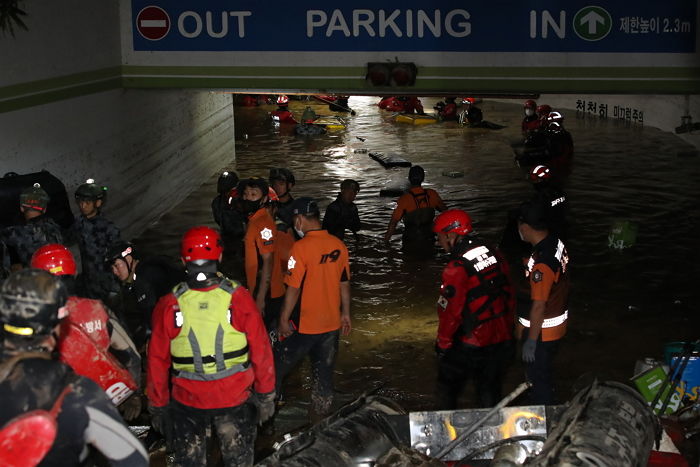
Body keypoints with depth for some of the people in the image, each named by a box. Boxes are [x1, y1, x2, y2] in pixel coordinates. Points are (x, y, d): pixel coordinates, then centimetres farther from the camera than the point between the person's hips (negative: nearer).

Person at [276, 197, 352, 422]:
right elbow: (344, 284, 9)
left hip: (304, 326, -5)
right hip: (332, 324, 6)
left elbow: (294, 289, -17)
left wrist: (284, 320, -7)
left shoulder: (301, 247, -18)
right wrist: (345, 313, 20)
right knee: (324, 372, 14)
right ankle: (320, 419, 23)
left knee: (279, 365, 11)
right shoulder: (338, 246, 0)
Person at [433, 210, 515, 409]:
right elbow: (509, 294, 7)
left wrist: (442, 344, -8)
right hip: (501, 340, 6)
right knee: (490, 387, 21)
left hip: (469, 345, -6)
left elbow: (451, 312, -21)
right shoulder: (495, 256, -1)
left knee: (447, 386, 15)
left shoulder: (456, 269, -23)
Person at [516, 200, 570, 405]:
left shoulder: (542, 264, -32)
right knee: (541, 375, 26)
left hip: (542, 332, -9)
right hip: (556, 324, 9)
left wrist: (531, 341, -18)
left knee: (539, 380, 8)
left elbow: (539, 306, -27)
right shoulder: (557, 244, -3)